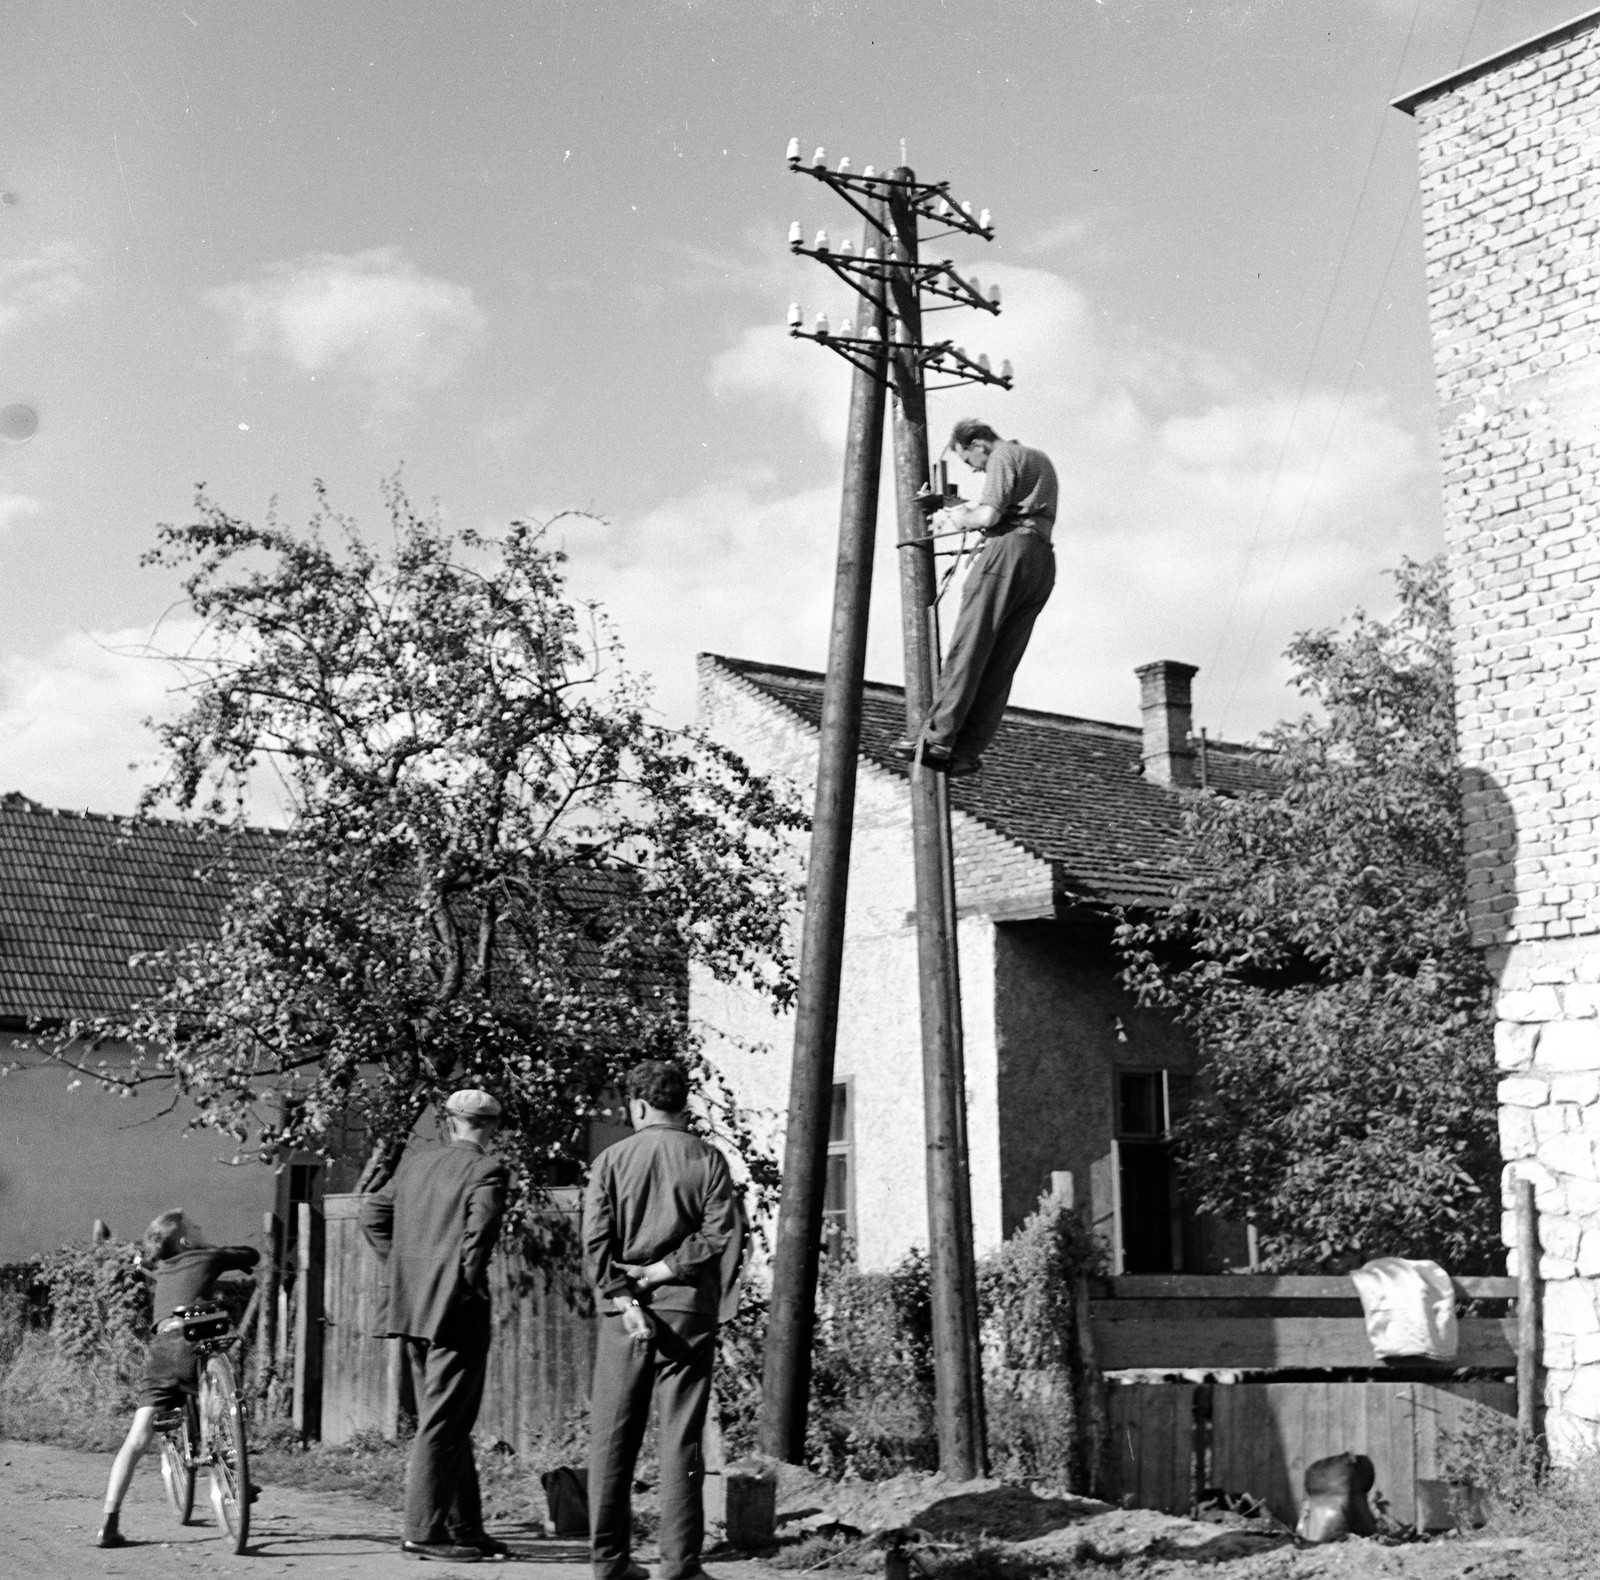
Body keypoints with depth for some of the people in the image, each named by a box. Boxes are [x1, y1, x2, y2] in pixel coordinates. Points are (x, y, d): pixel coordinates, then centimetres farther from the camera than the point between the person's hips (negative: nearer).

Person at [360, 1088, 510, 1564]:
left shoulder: (415, 1163, 12)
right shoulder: (486, 1169, -10)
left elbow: (371, 1214, 13)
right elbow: (480, 1228, -23)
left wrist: (407, 1268, 14)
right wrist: (470, 1279, -8)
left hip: (414, 1307, 8)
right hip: (458, 1310, -8)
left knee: (452, 1422, 15)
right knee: (443, 1423, -2)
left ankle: (464, 1528, 20)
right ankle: (423, 1532, 0)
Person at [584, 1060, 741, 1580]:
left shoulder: (611, 1160, 4)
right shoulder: (707, 1159, 3)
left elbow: (595, 1240, -5)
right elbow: (724, 1231, -7)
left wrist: (624, 1301, -9)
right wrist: (665, 1270, -5)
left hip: (623, 1311, 1)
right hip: (688, 1308, 0)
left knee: (612, 1438, 8)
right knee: (680, 1438, 1)